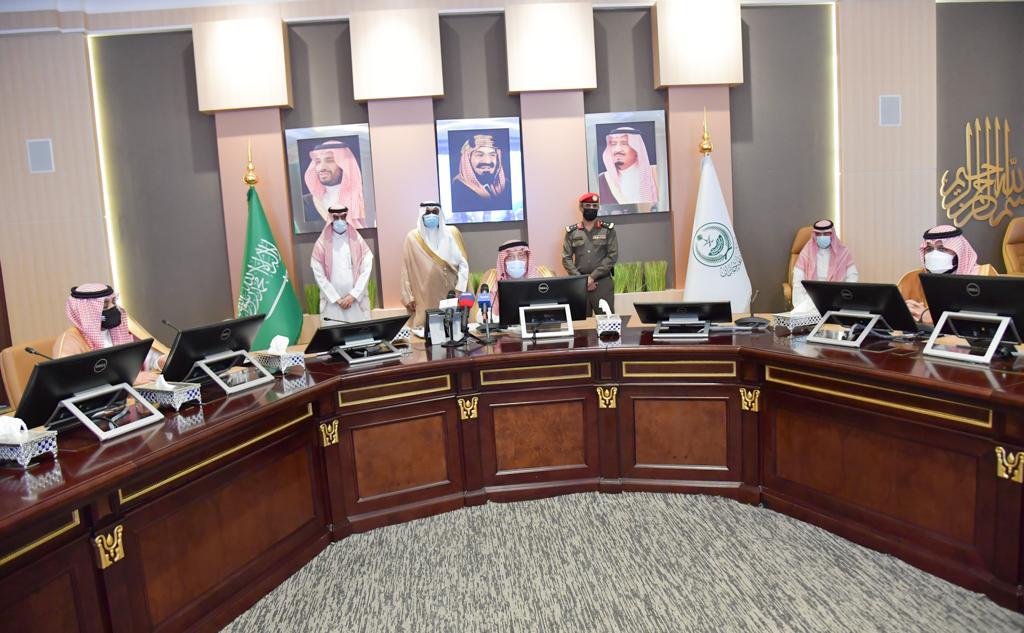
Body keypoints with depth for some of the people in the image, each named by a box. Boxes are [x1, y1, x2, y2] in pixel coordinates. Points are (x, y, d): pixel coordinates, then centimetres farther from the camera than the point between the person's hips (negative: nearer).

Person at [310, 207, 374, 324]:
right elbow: (319, 275, -2)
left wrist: (353, 295, -9)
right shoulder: (322, 243, -1)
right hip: (332, 302, -1)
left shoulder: (357, 240, 2)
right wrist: (337, 299, -7)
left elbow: (366, 270, -1)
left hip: (357, 300, 1)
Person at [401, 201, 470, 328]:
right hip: (426, 298, -1)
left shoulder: (452, 233, 6)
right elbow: (407, 270, 4)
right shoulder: (413, 237, 3)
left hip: (451, 294, 1)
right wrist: (408, 297, 0)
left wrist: (460, 288, -5)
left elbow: (463, 263, 4)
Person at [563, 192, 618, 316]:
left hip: (603, 282, -1)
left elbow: (612, 256, -4)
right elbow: (566, 258, 3)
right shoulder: (572, 232, 7)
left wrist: (593, 277, -11)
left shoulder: (608, 230, 4)